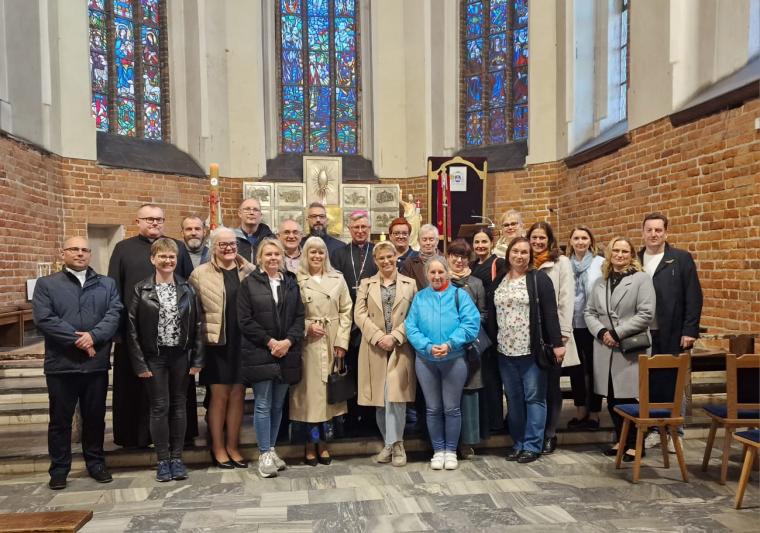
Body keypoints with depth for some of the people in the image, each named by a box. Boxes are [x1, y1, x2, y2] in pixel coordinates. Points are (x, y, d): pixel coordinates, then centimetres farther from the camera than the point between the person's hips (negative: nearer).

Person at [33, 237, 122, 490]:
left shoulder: (107, 284, 10)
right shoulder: (46, 284, 4)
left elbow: (115, 314, -3)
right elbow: (43, 319, -10)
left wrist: (93, 335, -20)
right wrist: (78, 339, -16)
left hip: (97, 363, 2)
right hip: (61, 364, -1)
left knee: (95, 417, 12)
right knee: (60, 419, 9)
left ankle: (96, 463, 26)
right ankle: (59, 469, 23)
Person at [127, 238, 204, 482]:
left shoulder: (187, 289, 3)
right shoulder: (141, 289, -3)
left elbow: (197, 325, 3)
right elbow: (132, 327, -4)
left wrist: (197, 359, -2)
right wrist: (139, 363, -8)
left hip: (181, 355, 2)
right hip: (154, 357, -2)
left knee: (179, 405, 8)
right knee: (160, 407, 3)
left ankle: (176, 457, 19)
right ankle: (162, 460, 15)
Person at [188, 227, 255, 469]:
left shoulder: (248, 272, 6)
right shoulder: (200, 274, -1)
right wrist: (202, 332, -2)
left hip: (243, 343, 3)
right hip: (216, 343, -2)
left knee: (237, 395, 9)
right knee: (219, 395, 5)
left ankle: (232, 446, 23)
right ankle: (218, 448, 20)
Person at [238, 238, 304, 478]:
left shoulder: (291, 282, 11)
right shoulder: (249, 284, 0)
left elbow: (299, 316, 6)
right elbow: (245, 320, -5)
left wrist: (288, 341, -9)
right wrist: (270, 342, -11)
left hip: (287, 352, 4)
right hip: (259, 353, -3)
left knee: (278, 404, 10)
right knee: (263, 405, -2)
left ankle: (271, 449, 22)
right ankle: (265, 454, 7)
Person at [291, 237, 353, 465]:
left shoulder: (337, 278, 8)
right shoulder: (297, 280, 0)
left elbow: (346, 311, 5)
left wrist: (342, 341, -2)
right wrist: (306, 327, -14)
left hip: (332, 344, 3)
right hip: (307, 344, -2)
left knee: (329, 392, 8)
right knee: (309, 392, 1)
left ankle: (323, 444, 21)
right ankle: (310, 445, 14)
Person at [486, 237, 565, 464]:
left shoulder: (539, 279, -3)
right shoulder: (498, 281, 12)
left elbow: (550, 313, -8)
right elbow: (491, 315, 13)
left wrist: (557, 343, -13)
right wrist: (492, 343, 8)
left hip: (532, 349, -4)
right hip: (505, 350, 5)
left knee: (534, 397, 2)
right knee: (513, 398, 10)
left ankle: (533, 445, 12)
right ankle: (518, 443, 21)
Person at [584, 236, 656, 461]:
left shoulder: (642, 279, -2)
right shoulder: (600, 282, 13)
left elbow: (645, 314, -11)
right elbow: (589, 312, 11)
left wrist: (617, 333, -14)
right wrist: (601, 332, -8)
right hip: (604, 348, 5)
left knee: (628, 397, -2)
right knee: (611, 399, 10)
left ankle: (634, 444, 13)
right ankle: (620, 440, 25)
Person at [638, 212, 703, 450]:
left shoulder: (681, 258, -1)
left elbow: (693, 296, -5)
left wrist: (690, 331, -11)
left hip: (673, 334, -2)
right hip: (643, 334, 2)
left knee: (675, 383, 7)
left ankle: (675, 431, 19)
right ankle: (653, 429, 20)